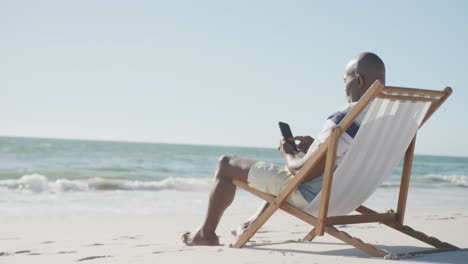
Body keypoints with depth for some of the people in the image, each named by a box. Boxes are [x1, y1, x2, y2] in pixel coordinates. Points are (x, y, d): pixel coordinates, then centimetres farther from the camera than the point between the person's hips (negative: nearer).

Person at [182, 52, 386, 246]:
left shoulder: (344, 120, -29)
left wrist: (288, 154, -4)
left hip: (308, 196, -9)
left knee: (226, 164, 6)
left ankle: (206, 233, 22)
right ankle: (251, 225, 43)